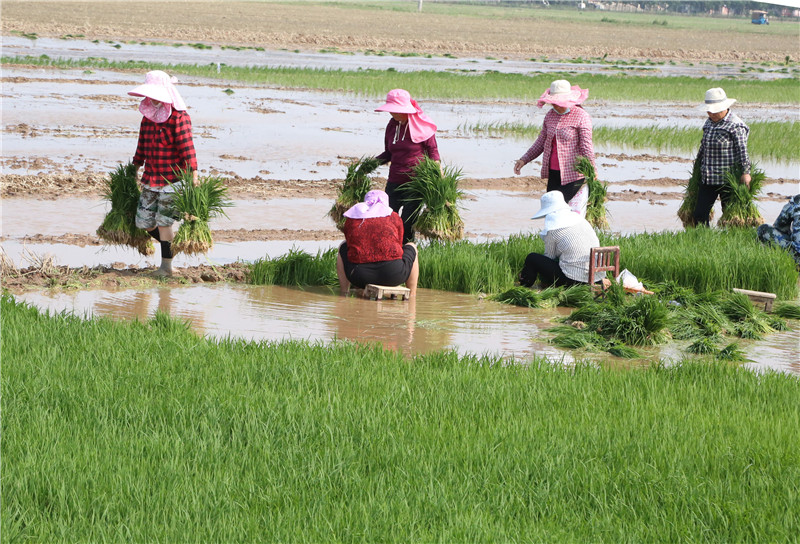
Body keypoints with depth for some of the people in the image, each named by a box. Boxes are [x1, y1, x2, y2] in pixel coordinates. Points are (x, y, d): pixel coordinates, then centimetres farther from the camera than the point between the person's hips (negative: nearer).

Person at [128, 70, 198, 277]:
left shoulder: (179, 117, -11)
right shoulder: (148, 116, 11)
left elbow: (187, 148, -17)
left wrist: (193, 175, -22)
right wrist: (134, 169, 24)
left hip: (172, 180, -7)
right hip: (150, 180, 7)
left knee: (163, 222, -6)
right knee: (143, 221, 6)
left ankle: (166, 266, 6)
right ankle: (173, 246, 28)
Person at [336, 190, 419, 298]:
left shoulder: (351, 219, 17)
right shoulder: (394, 217, 14)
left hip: (358, 277, 2)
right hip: (393, 276, -2)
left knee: (344, 247, 33)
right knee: (411, 247, 30)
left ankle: (344, 292, 29)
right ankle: (412, 296, 31)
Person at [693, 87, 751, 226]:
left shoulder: (735, 125, -10)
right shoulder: (709, 123, 13)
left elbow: (742, 150, -14)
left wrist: (746, 172, -18)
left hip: (727, 178, -7)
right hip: (707, 178, 7)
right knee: (699, 214, 1)